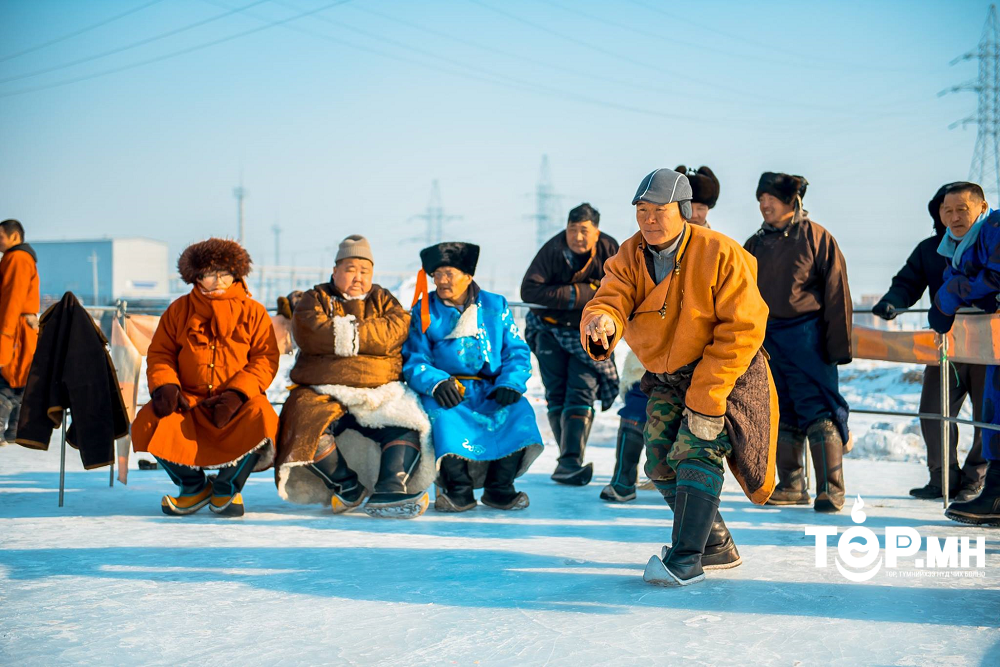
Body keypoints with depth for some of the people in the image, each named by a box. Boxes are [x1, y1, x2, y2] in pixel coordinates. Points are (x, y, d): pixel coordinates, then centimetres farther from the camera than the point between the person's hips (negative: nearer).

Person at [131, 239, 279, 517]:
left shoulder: (253, 312, 7)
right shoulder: (179, 310, 13)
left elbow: (266, 359, -1)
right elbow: (159, 353, 11)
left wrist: (236, 393, -17)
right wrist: (165, 386, -11)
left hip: (238, 402, -1)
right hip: (188, 400, 2)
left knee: (259, 418, -35)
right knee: (150, 421, -28)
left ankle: (227, 488, -6)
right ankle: (193, 487, -1)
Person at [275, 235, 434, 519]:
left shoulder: (382, 299, 18)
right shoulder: (316, 299, 12)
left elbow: (397, 328, -5)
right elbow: (311, 334, -11)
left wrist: (348, 332, -11)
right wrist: (371, 335, -7)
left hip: (380, 393, 2)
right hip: (323, 394, -2)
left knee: (407, 425, -23)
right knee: (309, 428, -29)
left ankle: (390, 490, -27)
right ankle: (347, 485, -11)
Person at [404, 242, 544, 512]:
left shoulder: (495, 306, 11)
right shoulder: (424, 311, 8)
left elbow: (517, 352, 6)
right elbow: (413, 360, -2)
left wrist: (510, 384, -15)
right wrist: (435, 382, -24)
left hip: (489, 391, 1)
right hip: (447, 394, -1)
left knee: (518, 410, -27)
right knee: (439, 410, -34)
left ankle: (499, 488, -17)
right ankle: (458, 489, -23)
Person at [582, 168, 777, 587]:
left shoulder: (720, 255, -21)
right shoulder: (628, 259, -5)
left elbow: (742, 329, -21)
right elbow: (610, 300, -20)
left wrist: (706, 398, -24)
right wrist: (601, 323, -48)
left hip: (724, 372, -6)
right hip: (665, 379, 6)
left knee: (695, 452, -21)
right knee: (661, 461, 3)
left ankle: (686, 559, -19)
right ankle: (717, 546, 20)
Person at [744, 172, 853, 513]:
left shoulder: (817, 238, -4)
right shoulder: (757, 244, 12)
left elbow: (837, 293, -5)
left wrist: (838, 344, -9)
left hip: (806, 337, -6)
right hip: (766, 338, 6)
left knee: (819, 411, -9)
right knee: (781, 416, 10)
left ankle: (830, 489, -6)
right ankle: (791, 485, 19)